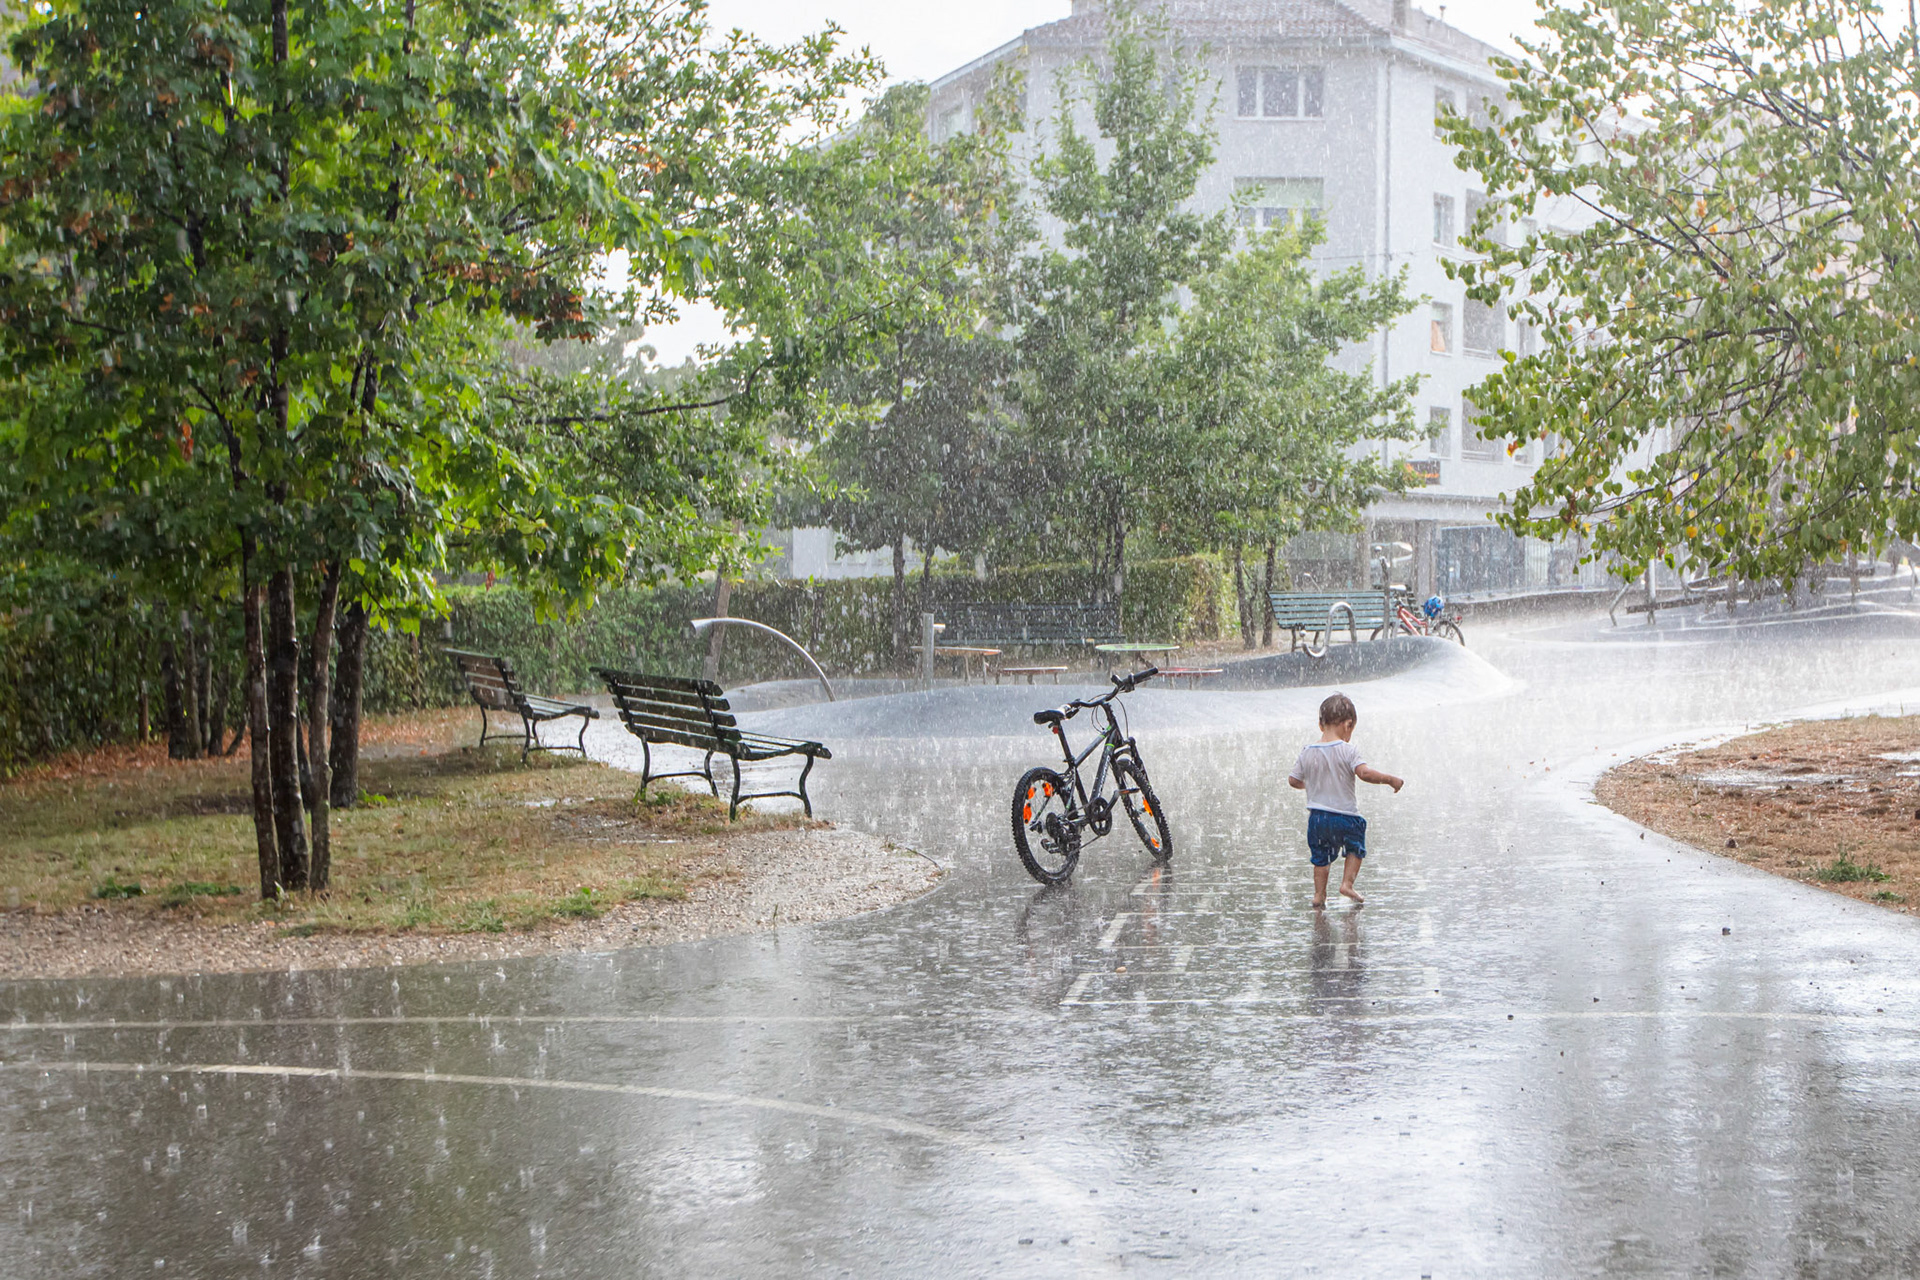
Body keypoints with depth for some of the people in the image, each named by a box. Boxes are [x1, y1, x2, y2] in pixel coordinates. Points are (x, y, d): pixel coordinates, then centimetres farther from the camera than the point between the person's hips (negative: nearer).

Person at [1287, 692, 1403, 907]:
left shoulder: (1307, 752, 0)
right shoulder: (1348, 750, -13)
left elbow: (1293, 780, 6)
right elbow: (1364, 773, -25)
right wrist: (1389, 779, -12)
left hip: (1316, 817, 4)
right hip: (1344, 816, -3)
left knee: (1320, 857, 17)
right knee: (1356, 848, 21)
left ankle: (1319, 894, 17)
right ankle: (1347, 883, 12)